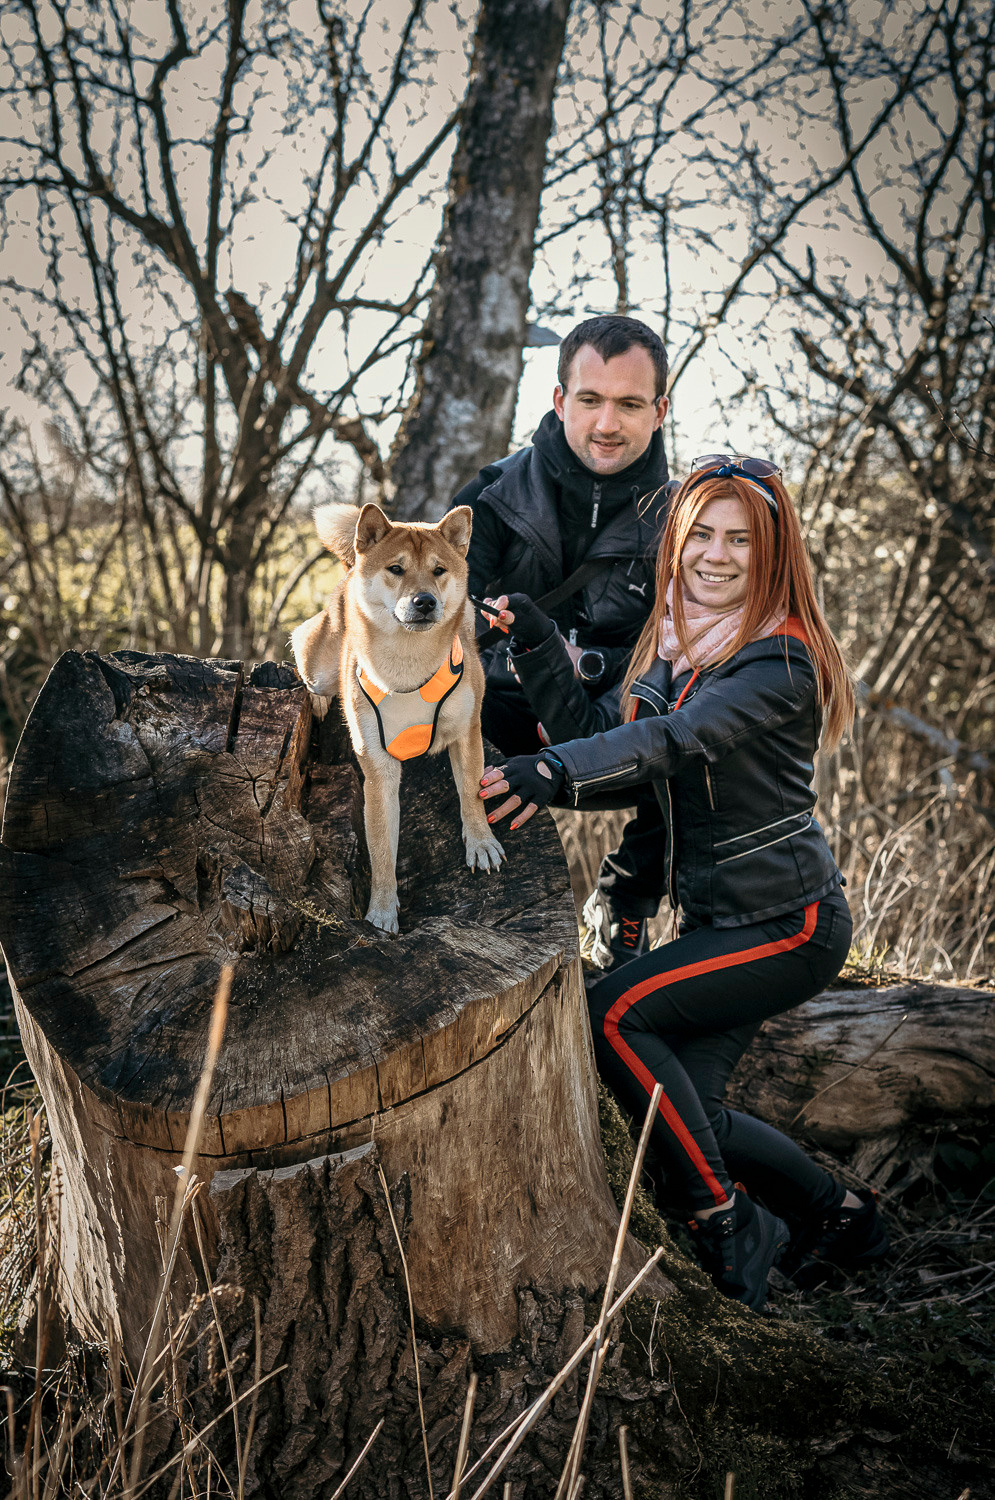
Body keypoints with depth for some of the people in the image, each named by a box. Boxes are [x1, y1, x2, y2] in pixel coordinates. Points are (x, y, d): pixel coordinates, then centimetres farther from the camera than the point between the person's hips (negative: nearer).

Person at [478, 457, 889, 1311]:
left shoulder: (780, 661, -17)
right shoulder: (676, 645, 8)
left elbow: (678, 739, -34)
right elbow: (598, 728, -1)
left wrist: (558, 772, -48)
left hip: (789, 922, -8)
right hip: (720, 916, 8)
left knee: (613, 1013, -18)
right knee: (687, 1105, 5)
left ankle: (726, 1220, -3)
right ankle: (841, 1215, 27)